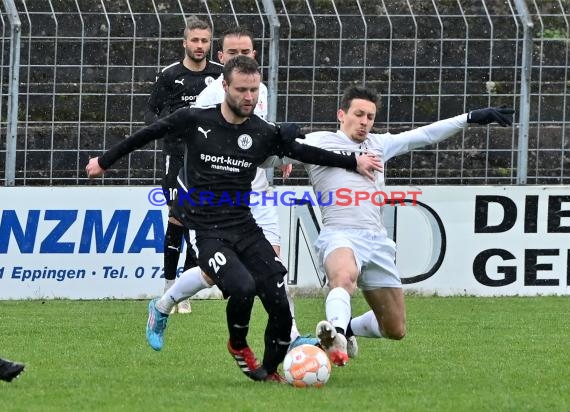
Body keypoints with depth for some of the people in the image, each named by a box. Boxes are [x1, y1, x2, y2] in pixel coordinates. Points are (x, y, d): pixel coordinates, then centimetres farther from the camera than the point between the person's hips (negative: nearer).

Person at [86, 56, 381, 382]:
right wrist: (106, 161, 18)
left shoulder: (265, 133, 2)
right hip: (206, 231, -3)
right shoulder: (195, 121, -5)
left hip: (245, 228, 4)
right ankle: (238, 346, 3)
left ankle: (270, 371, 16)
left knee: (279, 303, -9)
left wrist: (354, 162, 16)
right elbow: (148, 134, 8)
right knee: (243, 287, -29)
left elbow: (306, 153, 16)